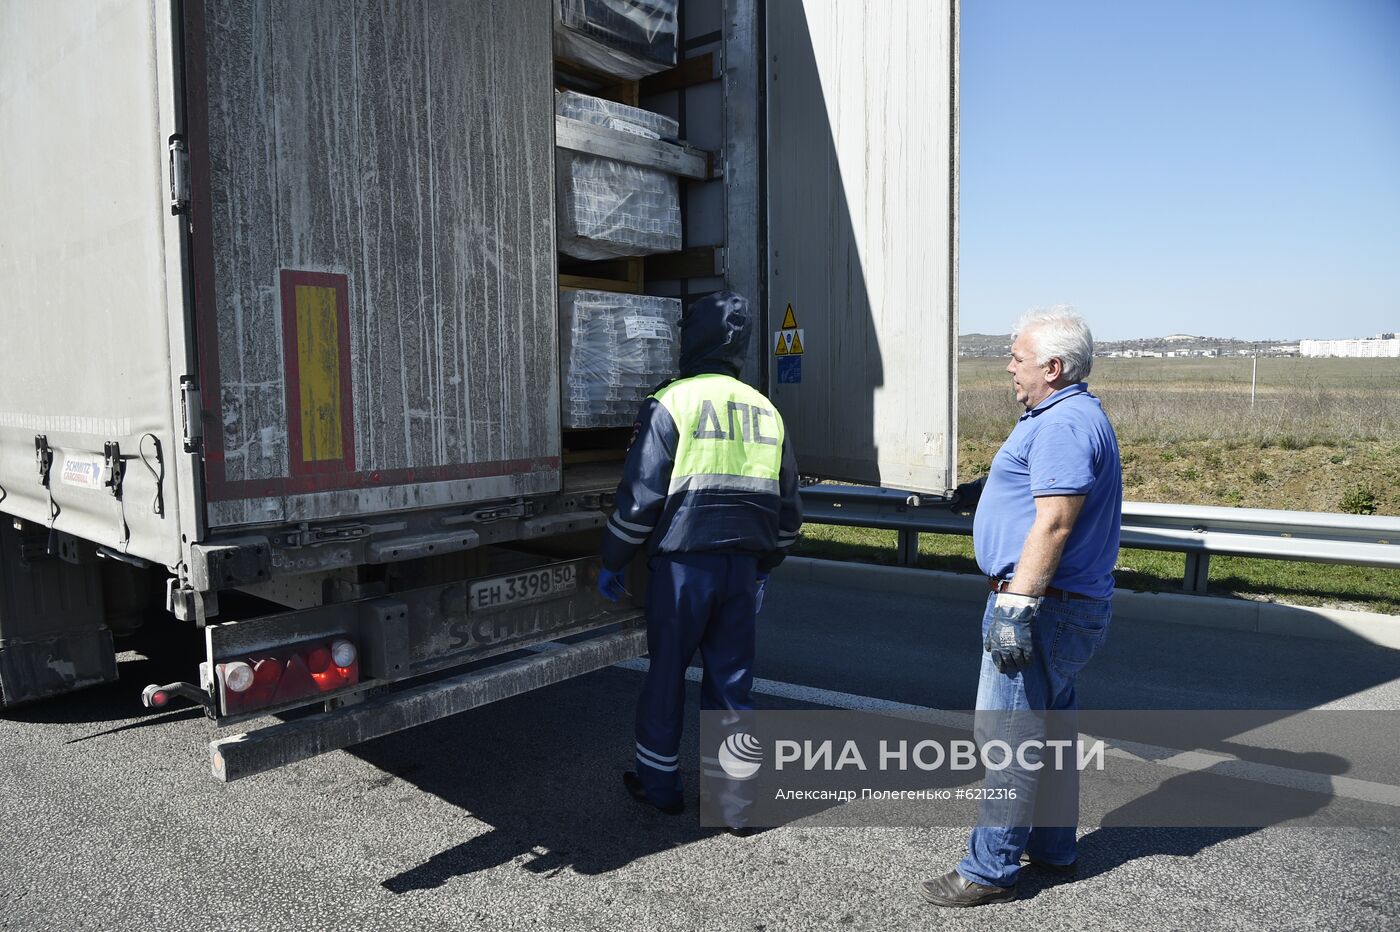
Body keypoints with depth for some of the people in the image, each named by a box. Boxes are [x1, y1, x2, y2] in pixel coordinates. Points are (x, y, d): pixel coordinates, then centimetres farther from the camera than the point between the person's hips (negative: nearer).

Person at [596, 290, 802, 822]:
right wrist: (764, 566, 27)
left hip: (683, 564, -4)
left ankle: (659, 783, 27)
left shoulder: (672, 403, -6)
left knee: (666, 674, 12)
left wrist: (613, 563, 3)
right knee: (731, 679, 13)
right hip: (742, 567, 5)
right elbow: (787, 506, 16)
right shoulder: (765, 410, 11)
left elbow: (641, 495, -9)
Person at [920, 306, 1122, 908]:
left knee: (1008, 734, -3)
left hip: (1041, 608, -11)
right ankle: (1052, 847, 32)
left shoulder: (1064, 424, -19)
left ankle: (991, 870, 7)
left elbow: (1053, 524, -26)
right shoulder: (1069, 416, 16)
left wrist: (1016, 608, -27)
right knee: (1050, 730, 19)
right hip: (1065, 608, 11)